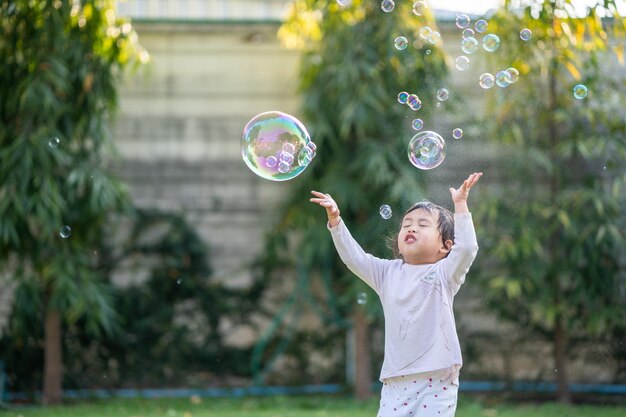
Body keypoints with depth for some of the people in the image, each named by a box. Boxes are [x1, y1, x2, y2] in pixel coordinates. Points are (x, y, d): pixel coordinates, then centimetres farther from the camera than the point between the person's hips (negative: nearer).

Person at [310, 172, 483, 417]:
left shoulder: (443, 273, 1)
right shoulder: (388, 273, 14)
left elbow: (466, 248, -14)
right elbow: (353, 257, 11)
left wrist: (460, 205, -18)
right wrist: (335, 220, 1)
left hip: (436, 381, -4)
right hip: (396, 381, 4)